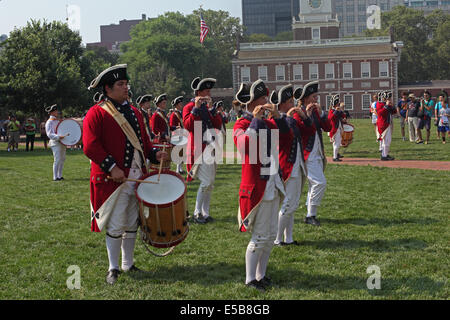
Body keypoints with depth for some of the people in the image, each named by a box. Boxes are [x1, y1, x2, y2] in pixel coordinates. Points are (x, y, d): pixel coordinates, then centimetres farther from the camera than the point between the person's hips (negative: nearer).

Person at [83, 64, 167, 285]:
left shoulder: (134, 112, 15)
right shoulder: (97, 114, -7)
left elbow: (143, 140, 22)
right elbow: (90, 146, -14)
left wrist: (154, 154, 2)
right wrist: (111, 167, -21)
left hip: (137, 177, 7)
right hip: (113, 179, -6)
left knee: (132, 224, 13)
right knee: (116, 226, -2)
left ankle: (128, 264, 27)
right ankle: (113, 269, 12)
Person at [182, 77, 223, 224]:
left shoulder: (208, 107, 17)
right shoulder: (189, 107, -4)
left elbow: (218, 125, 6)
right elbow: (188, 126, -20)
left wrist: (211, 108, -4)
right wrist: (196, 108, -20)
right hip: (199, 149, -8)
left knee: (210, 183, 8)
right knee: (206, 182, -14)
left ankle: (205, 213, 14)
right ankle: (197, 213, -4)